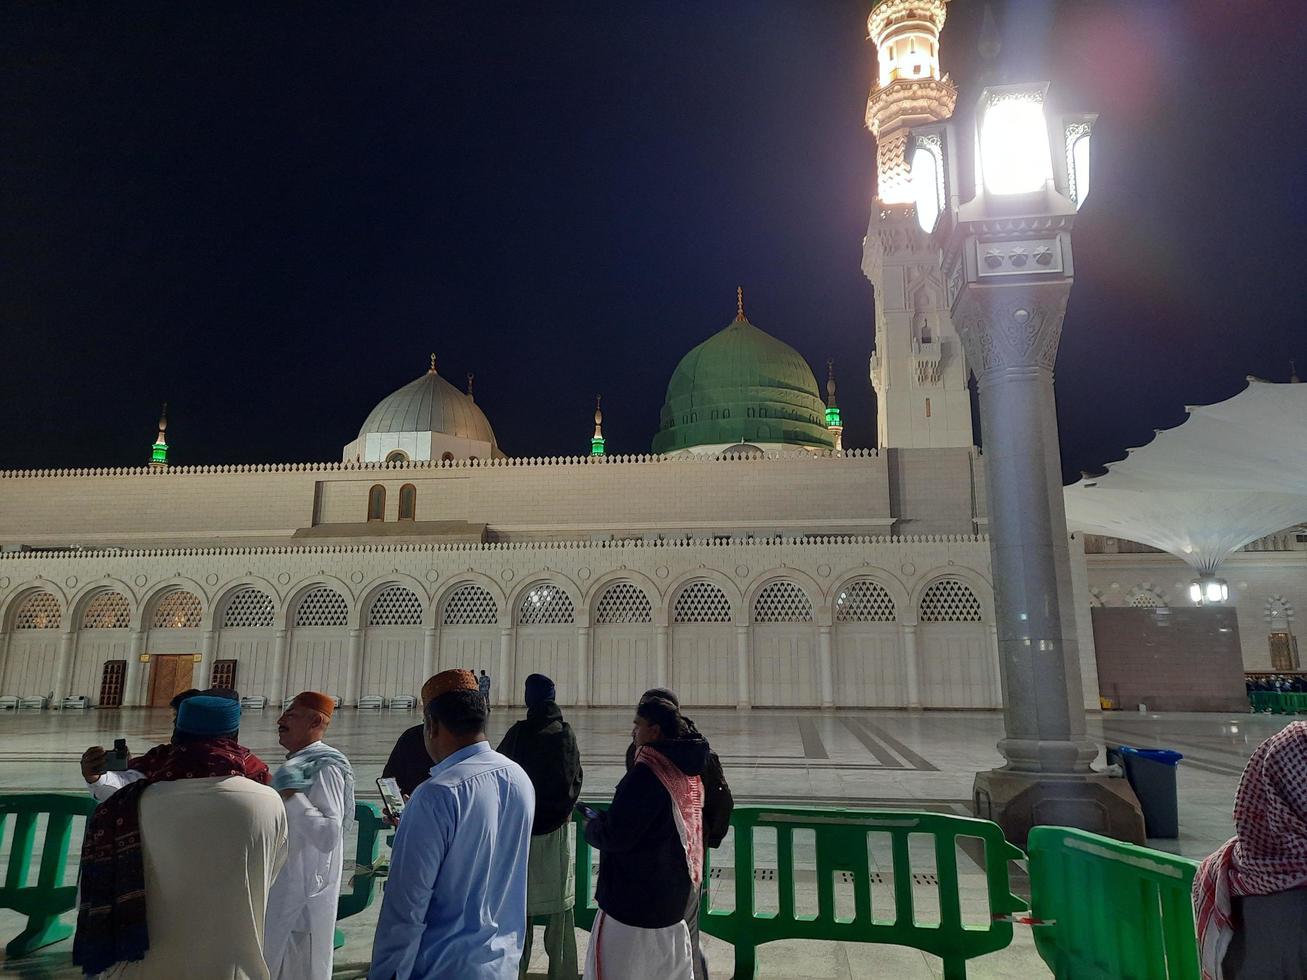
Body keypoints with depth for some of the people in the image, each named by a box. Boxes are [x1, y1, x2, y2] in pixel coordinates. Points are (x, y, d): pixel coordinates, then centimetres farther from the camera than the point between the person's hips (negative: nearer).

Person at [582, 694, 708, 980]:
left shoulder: (646, 773, -21)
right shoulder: (687, 770, 4)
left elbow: (615, 836, -22)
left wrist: (591, 826, -2)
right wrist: (606, 820, 13)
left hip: (632, 901, -8)